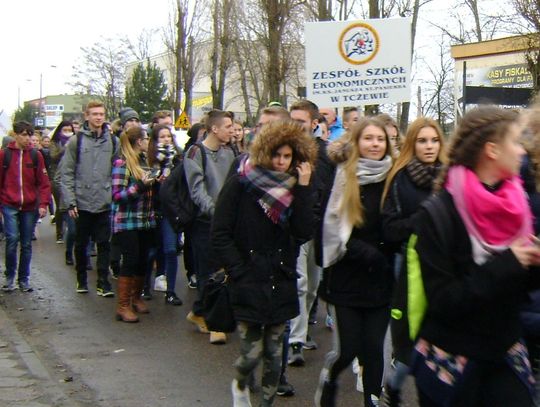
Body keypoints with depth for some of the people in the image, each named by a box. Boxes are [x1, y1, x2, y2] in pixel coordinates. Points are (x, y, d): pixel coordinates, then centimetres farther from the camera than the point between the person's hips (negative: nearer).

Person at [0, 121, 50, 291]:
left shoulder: (36, 156, 3)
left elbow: (43, 182, 2)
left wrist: (43, 204, -8)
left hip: (29, 207, 2)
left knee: (26, 244, 7)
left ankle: (24, 279, 18)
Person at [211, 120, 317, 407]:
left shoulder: (293, 188, 7)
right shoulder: (241, 184, -4)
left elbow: (304, 233, -6)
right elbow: (220, 235, -6)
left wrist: (303, 188, -10)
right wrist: (239, 272, -11)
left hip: (281, 283, 4)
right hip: (248, 284, -3)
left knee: (273, 352, 9)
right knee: (252, 352, -2)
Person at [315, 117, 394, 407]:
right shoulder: (342, 176, -4)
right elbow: (329, 225, -7)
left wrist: (378, 255, -6)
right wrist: (363, 252, -14)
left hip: (380, 278, 2)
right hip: (346, 277, -2)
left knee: (373, 348, 4)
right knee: (347, 348, 0)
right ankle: (329, 376, 32)